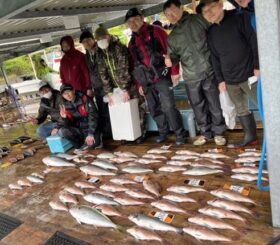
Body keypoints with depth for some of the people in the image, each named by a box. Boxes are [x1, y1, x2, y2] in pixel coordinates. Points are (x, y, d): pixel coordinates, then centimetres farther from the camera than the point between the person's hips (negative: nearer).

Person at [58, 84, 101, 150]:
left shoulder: (85, 99, -13)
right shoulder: (66, 106, 0)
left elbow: (93, 116, -19)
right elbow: (69, 125, -1)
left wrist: (90, 134, -26)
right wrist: (64, 118, -23)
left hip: (90, 128, -4)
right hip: (79, 130, 4)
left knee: (92, 143, -31)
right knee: (62, 131, -20)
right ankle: (82, 144, -2)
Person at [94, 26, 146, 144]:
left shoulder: (119, 47, -18)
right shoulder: (100, 53, 1)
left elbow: (124, 69, -22)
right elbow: (103, 73, 0)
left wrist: (125, 89, -23)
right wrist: (108, 92, -4)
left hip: (130, 84, -5)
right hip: (118, 87, 5)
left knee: (138, 107, 1)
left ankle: (141, 134, 12)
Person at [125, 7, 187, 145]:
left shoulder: (156, 31, -1)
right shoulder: (132, 42, 14)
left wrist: (174, 71, -11)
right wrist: (139, 84, 14)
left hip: (161, 76, -5)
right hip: (146, 81, 5)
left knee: (168, 107, -9)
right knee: (154, 109, 9)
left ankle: (180, 133, 5)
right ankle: (163, 132, 26)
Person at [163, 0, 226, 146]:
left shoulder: (198, 19, 0)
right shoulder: (172, 37, 13)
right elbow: (175, 56, 19)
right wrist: (170, 60, -6)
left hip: (209, 71, -4)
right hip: (191, 78, 4)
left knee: (215, 105, 5)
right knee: (198, 107, 12)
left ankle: (218, 133, 22)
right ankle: (206, 133, 29)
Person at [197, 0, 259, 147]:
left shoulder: (239, 17, -4)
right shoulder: (211, 33, 10)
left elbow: (254, 40, -8)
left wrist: (257, 66, -12)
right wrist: (220, 79, 8)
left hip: (249, 74, -5)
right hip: (230, 81, 5)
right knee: (241, 110, 11)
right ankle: (250, 136, 23)